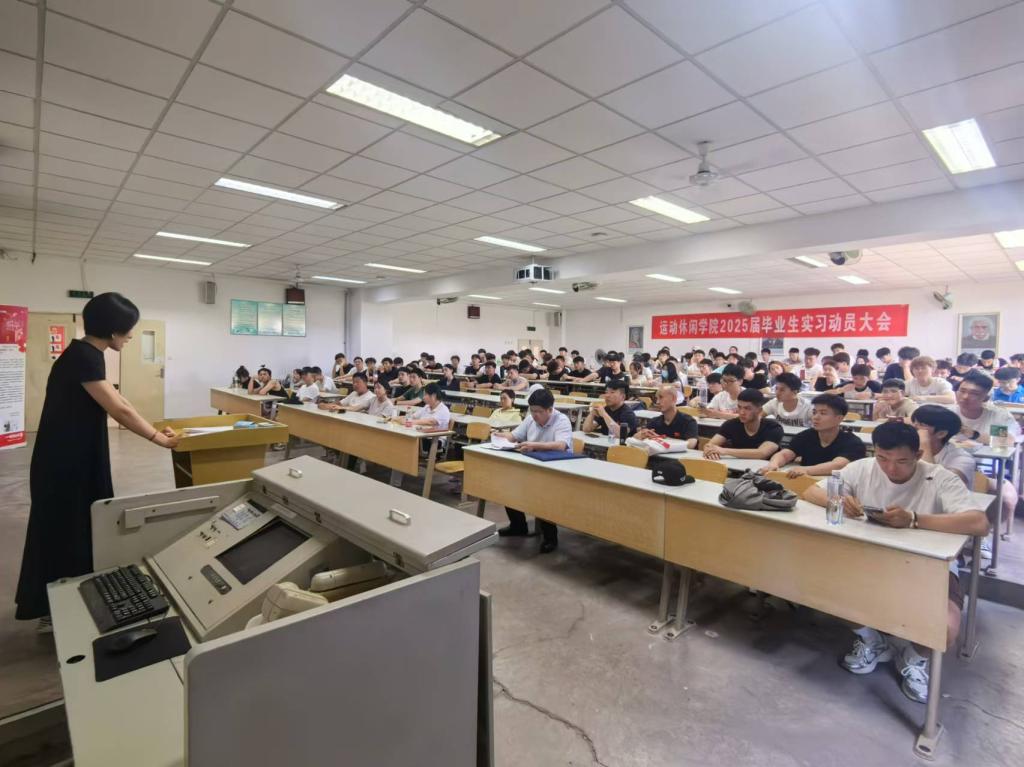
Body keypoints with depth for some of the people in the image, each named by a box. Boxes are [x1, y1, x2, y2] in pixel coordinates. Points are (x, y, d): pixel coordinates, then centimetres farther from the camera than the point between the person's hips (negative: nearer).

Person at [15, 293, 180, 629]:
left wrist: (154, 428, 8)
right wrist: (159, 438, -14)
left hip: (78, 459, 9)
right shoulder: (82, 356, -22)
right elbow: (118, 409, -22)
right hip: (64, 463, -9)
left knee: (80, 530, 17)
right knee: (64, 533, 3)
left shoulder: (87, 355, 8)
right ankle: (51, 613, 20)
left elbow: (115, 400, 10)